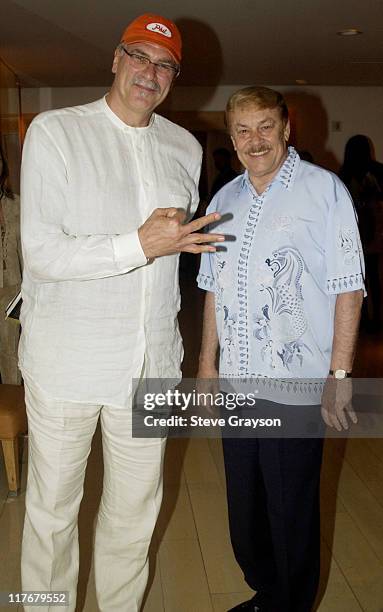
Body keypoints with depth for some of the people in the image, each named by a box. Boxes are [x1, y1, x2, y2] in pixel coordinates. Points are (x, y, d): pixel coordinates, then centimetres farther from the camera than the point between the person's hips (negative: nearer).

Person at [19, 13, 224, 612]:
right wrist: (140, 245, -22)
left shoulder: (185, 147, 9)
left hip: (151, 361, 4)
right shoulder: (55, 131, -6)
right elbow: (41, 253, -16)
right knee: (52, 509, 12)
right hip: (67, 359, -3)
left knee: (136, 508, 16)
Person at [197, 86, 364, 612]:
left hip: (295, 386, -5)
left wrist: (339, 375, -13)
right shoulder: (224, 200, 9)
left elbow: (347, 290, -10)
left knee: (291, 513, 8)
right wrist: (208, 361, 14)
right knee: (244, 504, 19)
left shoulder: (324, 190, -7)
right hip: (235, 381, 6)